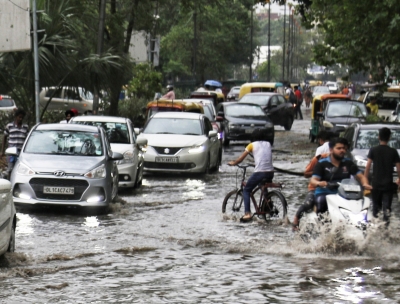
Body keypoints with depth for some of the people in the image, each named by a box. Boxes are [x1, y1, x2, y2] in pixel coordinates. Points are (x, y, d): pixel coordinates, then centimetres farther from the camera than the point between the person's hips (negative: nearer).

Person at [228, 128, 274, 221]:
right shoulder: (268, 144, 16)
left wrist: (233, 163, 27)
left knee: (246, 190, 9)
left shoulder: (252, 145, 6)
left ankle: (247, 213, -6)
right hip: (270, 172, 5)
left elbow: (241, 158, 9)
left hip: (259, 172, -5)